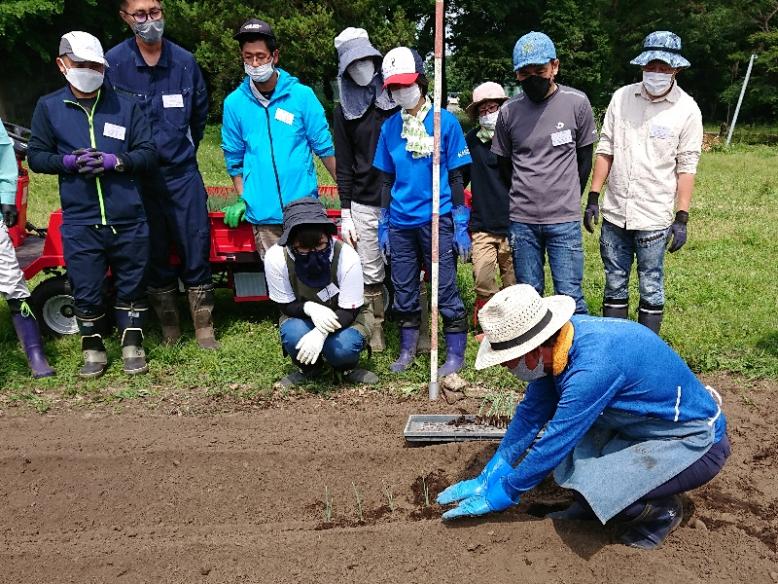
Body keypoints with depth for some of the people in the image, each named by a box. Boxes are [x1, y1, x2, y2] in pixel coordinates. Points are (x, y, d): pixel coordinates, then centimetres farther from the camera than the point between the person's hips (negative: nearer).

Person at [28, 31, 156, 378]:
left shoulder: (125, 105, 3)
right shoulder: (49, 107, 5)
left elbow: (148, 155, 2)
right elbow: (36, 156, 8)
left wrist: (112, 161, -15)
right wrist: (69, 161, -12)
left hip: (128, 219, 0)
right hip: (80, 222, 0)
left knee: (131, 285, 10)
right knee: (86, 290, 7)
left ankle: (132, 346, 25)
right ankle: (93, 349, 25)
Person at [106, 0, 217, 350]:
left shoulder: (184, 61, 0)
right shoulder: (114, 63, -6)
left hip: (182, 173, 1)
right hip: (136, 177, -1)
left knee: (196, 248, 1)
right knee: (154, 254, 8)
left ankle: (204, 329, 13)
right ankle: (169, 329, 22)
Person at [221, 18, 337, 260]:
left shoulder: (302, 95, -1)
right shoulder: (234, 103, 4)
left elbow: (325, 147, 2)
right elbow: (235, 157, 12)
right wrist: (242, 199, 8)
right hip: (263, 213, 1)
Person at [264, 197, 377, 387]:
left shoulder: (347, 257, -29)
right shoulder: (275, 258, -26)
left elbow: (349, 311, -22)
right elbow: (286, 305, -13)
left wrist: (320, 333, -41)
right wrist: (309, 307, -36)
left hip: (344, 317, -1)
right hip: (301, 316, 1)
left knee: (342, 348, -31)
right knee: (294, 335, -32)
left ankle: (347, 367, 9)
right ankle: (309, 369, 5)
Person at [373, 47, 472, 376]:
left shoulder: (445, 121, -2)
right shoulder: (390, 127, 9)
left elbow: (456, 178, -2)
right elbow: (387, 179, 14)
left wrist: (461, 226, -6)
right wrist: (383, 225, 11)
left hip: (436, 219, -4)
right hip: (400, 222, 4)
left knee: (446, 290, -1)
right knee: (404, 291, 12)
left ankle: (455, 354, 12)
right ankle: (407, 352, 26)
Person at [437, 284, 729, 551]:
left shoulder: (593, 366, -35)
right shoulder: (556, 342, -10)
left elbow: (553, 444, -26)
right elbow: (531, 414, 1)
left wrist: (501, 494, -12)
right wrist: (487, 478, 3)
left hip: (695, 442, -8)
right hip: (645, 422, 8)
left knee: (594, 489, -27)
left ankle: (660, 510, 2)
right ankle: (593, 502, 11)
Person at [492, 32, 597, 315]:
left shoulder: (576, 103, -3)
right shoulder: (509, 110, 1)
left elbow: (584, 156, 8)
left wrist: (568, 200, 10)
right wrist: (525, 196, 12)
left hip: (565, 220, -2)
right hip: (521, 220, 2)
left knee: (570, 296, -1)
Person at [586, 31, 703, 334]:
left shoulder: (687, 110, -4)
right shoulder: (622, 97, 3)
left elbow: (686, 168, -4)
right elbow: (605, 150, 7)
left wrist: (682, 219, -9)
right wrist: (593, 198, 3)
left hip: (654, 218, -3)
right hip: (614, 213, 3)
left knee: (651, 290, 5)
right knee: (614, 287, 12)